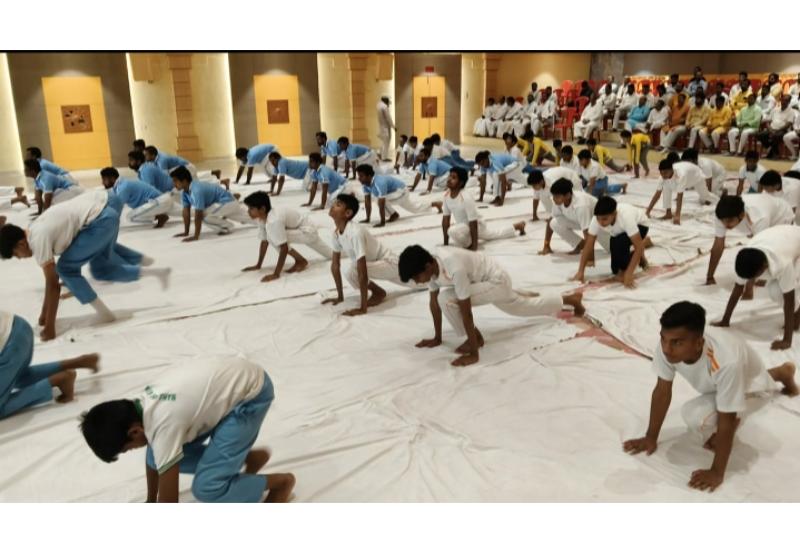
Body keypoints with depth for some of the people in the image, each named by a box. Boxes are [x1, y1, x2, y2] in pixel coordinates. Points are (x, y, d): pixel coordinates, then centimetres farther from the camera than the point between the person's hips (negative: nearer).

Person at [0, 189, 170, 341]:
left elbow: (53, 284, -10)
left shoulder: (38, 239, -10)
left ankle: (104, 313, 5)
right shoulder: (36, 232, 17)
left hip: (100, 220, -10)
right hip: (105, 210, 10)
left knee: (66, 269, -2)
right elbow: (52, 277, 23)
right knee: (100, 270, 23)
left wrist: (49, 327, -6)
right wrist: (44, 313, 28)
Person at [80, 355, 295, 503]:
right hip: (227, 379, 9)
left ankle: (281, 482, 8)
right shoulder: (139, 406, -4)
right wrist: (149, 502, 26)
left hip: (251, 392, -9)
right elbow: (152, 459, 15)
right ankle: (249, 458, 20)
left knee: (206, 487, -14)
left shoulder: (163, 424, -28)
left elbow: (168, 500, -20)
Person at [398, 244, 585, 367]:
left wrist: (474, 353, -33)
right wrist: (437, 338, 2)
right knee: (525, 306, 29)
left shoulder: (454, 269, -41)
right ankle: (571, 298, 59)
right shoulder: (431, 266, -16)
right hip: (480, 280, 8)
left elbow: (466, 313, -38)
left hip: (496, 279, -8)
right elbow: (434, 303, -4)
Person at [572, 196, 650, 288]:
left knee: (619, 242, -36)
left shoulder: (626, 217, -44)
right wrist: (580, 272, -30)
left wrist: (629, 273, -46)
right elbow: (588, 245, -25)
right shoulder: (597, 219, -32)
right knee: (615, 269, -1)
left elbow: (638, 246, -41)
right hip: (619, 232, 5)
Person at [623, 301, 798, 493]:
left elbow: (726, 422, -41)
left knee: (695, 415, -24)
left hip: (746, 373, -5)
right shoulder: (667, 345, -39)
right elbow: (662, 390, -25)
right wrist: (651, 437, -18)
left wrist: (717, 473, -34)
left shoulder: (726, 362, -51)